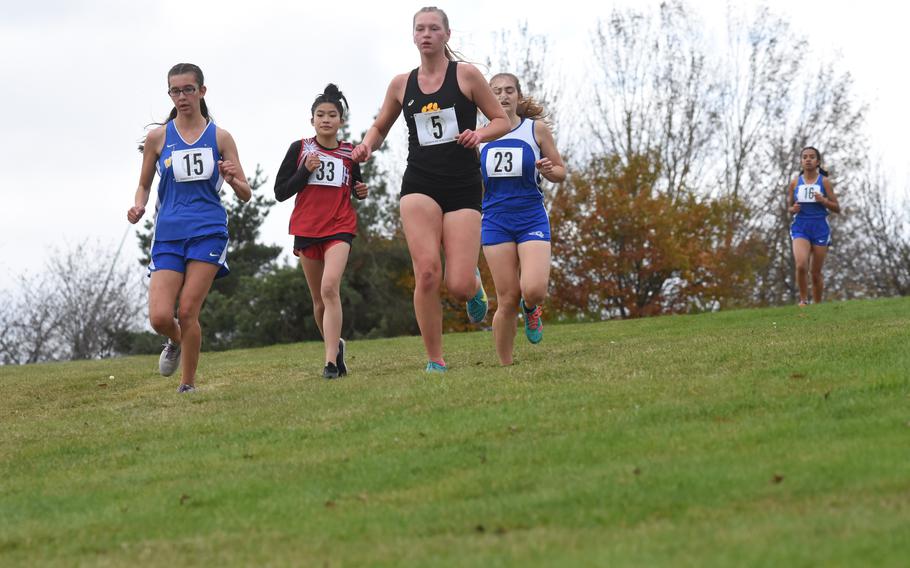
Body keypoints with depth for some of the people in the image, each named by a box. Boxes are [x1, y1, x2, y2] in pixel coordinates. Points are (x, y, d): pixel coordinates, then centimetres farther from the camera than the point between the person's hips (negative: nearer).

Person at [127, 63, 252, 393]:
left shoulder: (220, 137, 5)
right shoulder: (158, 137, 6)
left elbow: (246, 195, 7)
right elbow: (144, 184, 17)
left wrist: (232, 180, -15)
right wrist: (139, 206, -4)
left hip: (208, 232, -1)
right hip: (168, 234, 1)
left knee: (187, 312, -8)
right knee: (160, 318, -11)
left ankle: (188, 385, 8)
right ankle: (176, 342, 25)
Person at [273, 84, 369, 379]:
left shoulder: (349, 153, 6)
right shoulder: (300, 149, 2)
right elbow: (280, 192, 0)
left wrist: (361, 191, 1)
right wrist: (305, 170, -13)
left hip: (340, 228, -2)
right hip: (306, 230, 2)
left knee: (330, 288, -22)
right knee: (319, 299, 9)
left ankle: (331, 361, -26)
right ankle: (335, 345, 34)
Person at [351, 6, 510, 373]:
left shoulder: (466, 75, 2)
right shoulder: (401, 84, 10)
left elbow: (502, 121, 6)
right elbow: (380, 127, 23)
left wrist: (480, 134, -15)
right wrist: (367, 145, 1)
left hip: (463, 187, -1)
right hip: (419, 186, 1)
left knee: (458, 286, -11)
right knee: (427, 271, -18)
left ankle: (474, 285, 30)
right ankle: (435, 362, -6)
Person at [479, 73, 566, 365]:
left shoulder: (536, 129, 2)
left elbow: (561, 172, 8)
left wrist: (548, 170, -14)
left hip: (532, 219, -1)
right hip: (495, 221, 1)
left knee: (534, 291, -20)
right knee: (507, 300, -5)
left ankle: (530, 308, 18)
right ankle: (505, 366, 9)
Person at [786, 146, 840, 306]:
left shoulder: (824, 182, 2)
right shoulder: (795, 183, 6)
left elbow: (837, 208, 3)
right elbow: (789, 207, 16)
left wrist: (823, 201, -15)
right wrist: (793, 209, -8)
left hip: (820, 230, 0)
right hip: (800, 228, 0)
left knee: (816, 273, 4)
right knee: (801, 265, -23)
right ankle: (803, 300, -6)